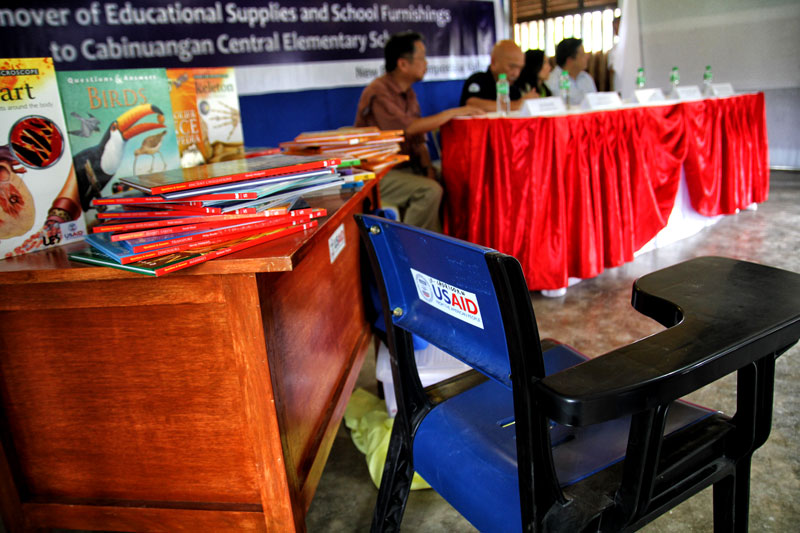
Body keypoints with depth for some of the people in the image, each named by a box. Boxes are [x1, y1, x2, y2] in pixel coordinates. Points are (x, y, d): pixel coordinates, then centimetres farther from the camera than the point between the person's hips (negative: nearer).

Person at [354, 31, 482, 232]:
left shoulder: (408, 92, 13)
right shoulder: (378, 93, -16)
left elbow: (419, 138, 12)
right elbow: (409, 129, -26)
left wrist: (428, 167, -5)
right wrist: (453, 112, -19)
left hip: (405, 167, 9)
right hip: (378, 174, -8)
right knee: (430, 191, -28)